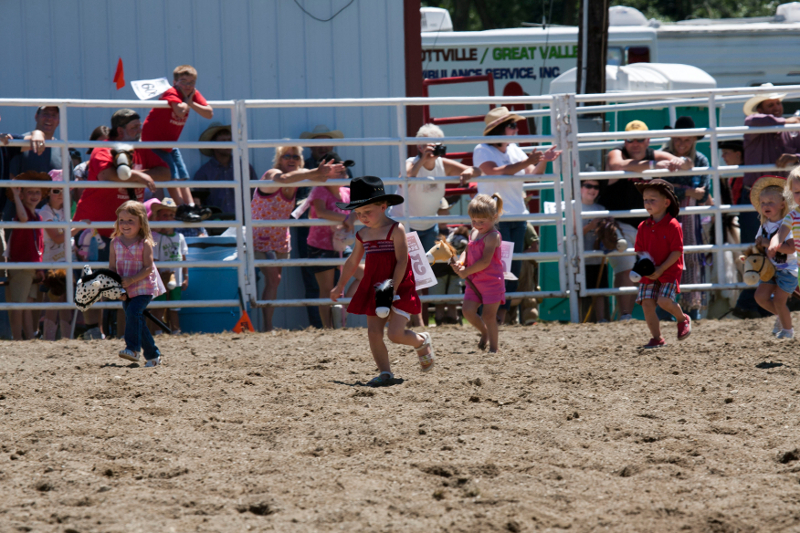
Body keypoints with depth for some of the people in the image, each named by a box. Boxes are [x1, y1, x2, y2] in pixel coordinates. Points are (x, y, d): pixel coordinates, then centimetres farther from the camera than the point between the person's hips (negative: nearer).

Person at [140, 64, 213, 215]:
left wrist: (191, 103, -20)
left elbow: (209, 114, -11)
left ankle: (191, 206, 4)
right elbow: (181, 111, -41)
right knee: (171, 175, -17)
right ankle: (182, 210, -21)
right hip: (153, 140, -9)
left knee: (182, 175, 5)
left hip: (170, 142, 9)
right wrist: (187, 99, -22)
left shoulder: (194, 95, 0)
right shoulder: (171, 93, -22)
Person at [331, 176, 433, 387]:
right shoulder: (363, 235, 10)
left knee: (395, 333, -13)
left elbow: (402, 261, -16)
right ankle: (385, 373, 3)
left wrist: (392, 289, -23)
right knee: (374, 333, -3)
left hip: (399, 289, -6)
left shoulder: (396, 230, -10)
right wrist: (340, 287, 32)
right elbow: (352, 263, 24)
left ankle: (422, 342, 18)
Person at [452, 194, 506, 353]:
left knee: (488, 314, -3)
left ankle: (493, 348, 8)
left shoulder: (493, 237, -16)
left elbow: (485, 261, -22)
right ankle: (485, 332, 25)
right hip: (474, 281, 7)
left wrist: (466, 272, -18)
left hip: (492, 281, -7)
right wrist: (460, 263, -5)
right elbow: (467, 252, 17)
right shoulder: (474, 233, 10)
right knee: (467, 310, -2)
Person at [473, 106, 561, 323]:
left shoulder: (514, 150, 14)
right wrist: (526, 162, -23)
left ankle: (502, 315, 9)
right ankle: (492, 315, -13)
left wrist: (543, 161, -8)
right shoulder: (482, 150, -5)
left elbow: (533, 175, 12)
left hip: (518, 216, 7)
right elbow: (496, 172, -22)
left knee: (514, 267, 5)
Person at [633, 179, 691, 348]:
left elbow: (677, 252, -12)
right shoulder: (644, 227, 8)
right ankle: (657, 338, 5)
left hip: (669, 271, -5)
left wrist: (661, 269, -18)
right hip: (648, 274, 5)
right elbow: (639, 250, 11)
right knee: (647, 303, -6)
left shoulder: (672, 225, -9)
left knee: (664, 300, -21)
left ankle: (683, 319, 10)